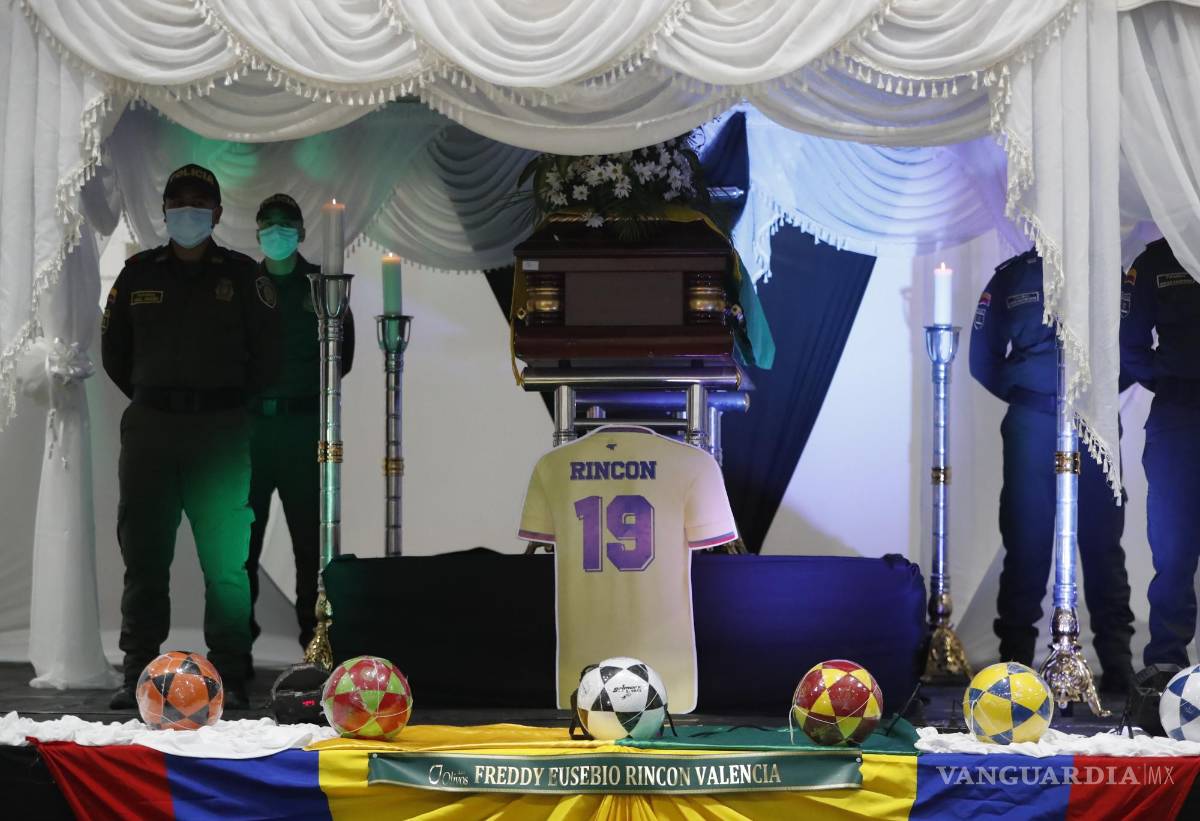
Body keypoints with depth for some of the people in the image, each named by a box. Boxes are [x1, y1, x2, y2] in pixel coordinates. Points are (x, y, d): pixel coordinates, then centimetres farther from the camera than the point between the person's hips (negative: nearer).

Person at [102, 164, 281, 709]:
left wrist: (227, 403, 9)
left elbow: (265, 357, 7)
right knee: (144, 556, 2)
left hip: (220, 429, -2)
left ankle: (229, 677, 0)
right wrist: (152, 399, 14)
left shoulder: (241, 275, 4)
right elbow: (114, 352, 18)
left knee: (227, 560, -4)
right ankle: (138, 674, 8)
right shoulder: (138, 274, 10)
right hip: (149, 428, 2)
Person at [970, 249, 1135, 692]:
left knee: (1102, 540, 1)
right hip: (1032, 423, -1)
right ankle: (1016, 655, 2)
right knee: (1026, 540, -2)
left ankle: (1117, 660, 2)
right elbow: (984, 357, 9)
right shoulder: (1012, 276, 9)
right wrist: (1022, 393, 1)